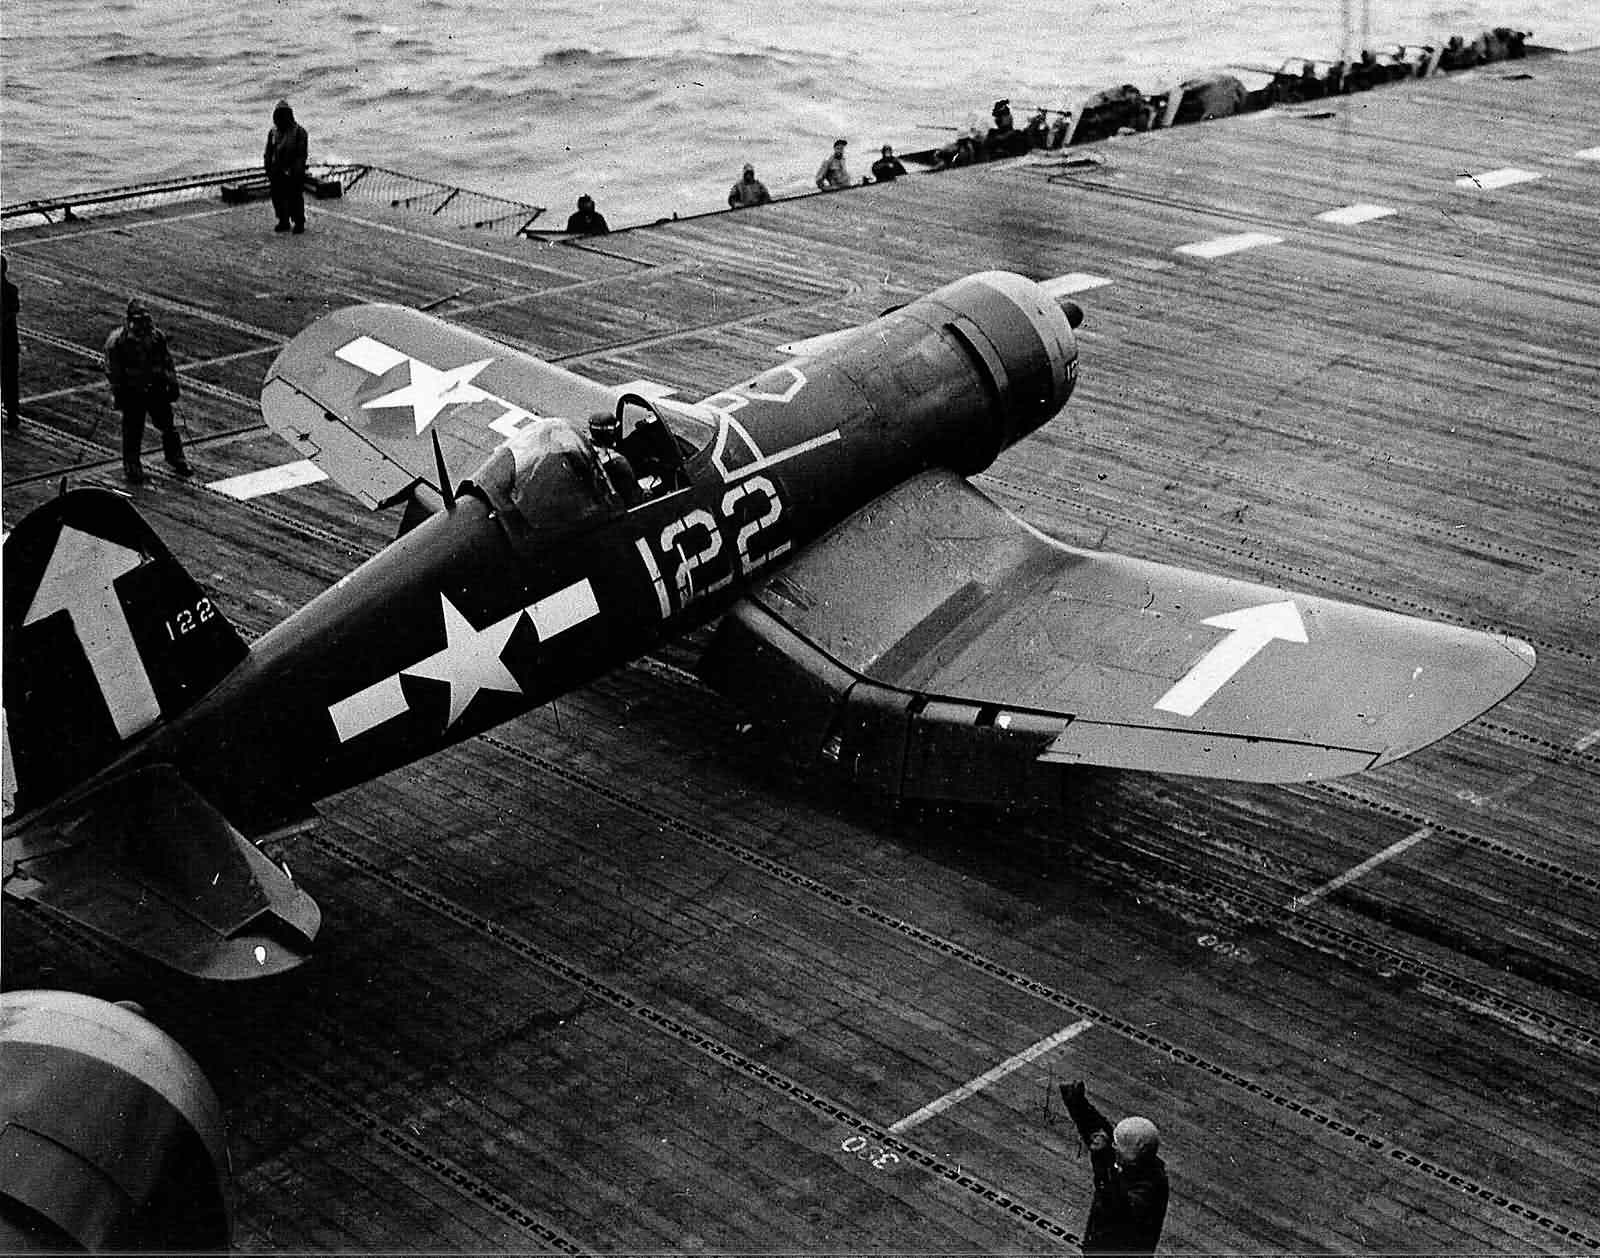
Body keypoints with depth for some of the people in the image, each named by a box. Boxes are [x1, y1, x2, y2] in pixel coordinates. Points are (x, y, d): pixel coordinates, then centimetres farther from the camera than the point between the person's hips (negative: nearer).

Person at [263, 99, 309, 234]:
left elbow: (301, 154, -9)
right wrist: (268, 170, 5)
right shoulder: (273, 132, 9)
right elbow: (268, 154, 14)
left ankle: (299, 223, 10)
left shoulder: (299, 132, -6)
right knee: (278, 199, 8)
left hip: (293, 174, -5)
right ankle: (283, 222, 21)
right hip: (277, 174, 5)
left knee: (295, 199, -1)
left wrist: (295, 171, -15)